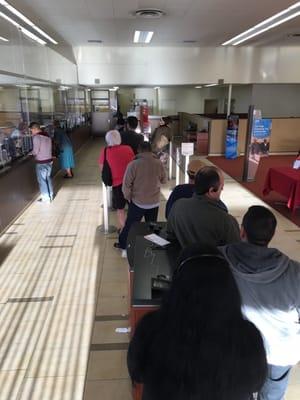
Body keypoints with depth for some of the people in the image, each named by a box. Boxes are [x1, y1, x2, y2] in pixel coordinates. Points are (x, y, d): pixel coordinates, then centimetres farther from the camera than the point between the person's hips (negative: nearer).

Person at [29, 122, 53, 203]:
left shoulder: (36, 137, -16)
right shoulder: (47, 136, 8)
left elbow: (35, 152, -16)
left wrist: (32, 152, 4)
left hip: (41, 163, -7)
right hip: (49, 160, 8)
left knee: (42, 181, 5)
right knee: (48, 178, 18)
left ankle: (46, 199, 13)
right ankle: (50, 196, 28)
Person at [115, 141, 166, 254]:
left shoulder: (133, 164, -17)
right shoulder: (159, 163, -7)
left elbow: (126, 184, -14)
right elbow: (163, 180, 8)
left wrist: (128, 197, 2)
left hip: (137, 202, -2)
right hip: (154, 202, 2)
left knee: (130, 224, 14)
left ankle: (122, 244, 31)